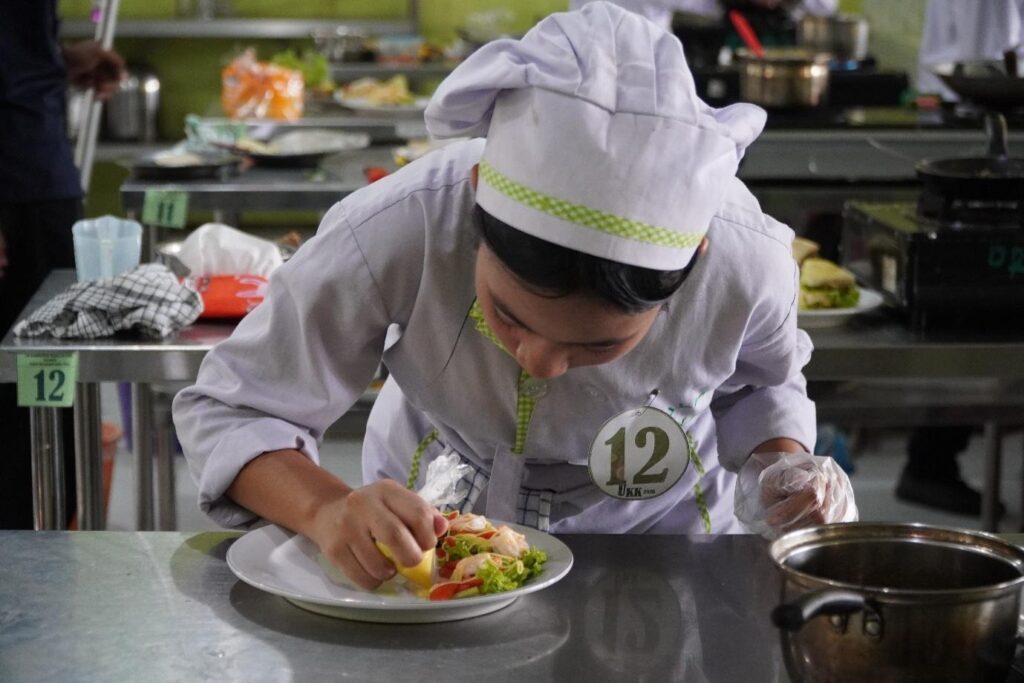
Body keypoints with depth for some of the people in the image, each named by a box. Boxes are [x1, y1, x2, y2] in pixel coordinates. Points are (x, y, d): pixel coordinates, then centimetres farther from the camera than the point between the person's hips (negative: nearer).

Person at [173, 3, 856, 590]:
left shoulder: (745, 266, -26)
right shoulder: (393, 234, -33)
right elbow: (229, 409, -22)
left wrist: (786, 464, -21)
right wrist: (327, 510, -40)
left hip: (653, 534, 1)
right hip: (429, 526, -1)